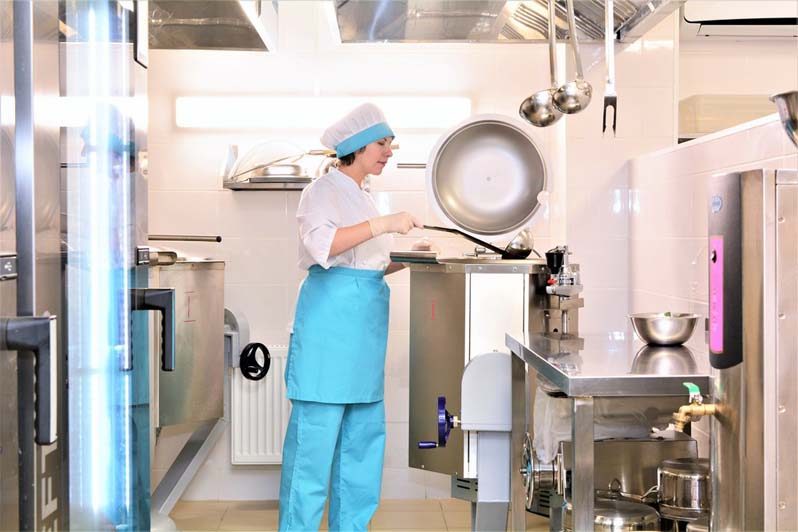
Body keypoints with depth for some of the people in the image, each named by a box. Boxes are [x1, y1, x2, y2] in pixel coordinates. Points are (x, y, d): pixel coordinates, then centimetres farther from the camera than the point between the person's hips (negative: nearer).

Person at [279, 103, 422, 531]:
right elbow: (321, 245, -23)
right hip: (331, 316, -9)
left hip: (364, 325, 9)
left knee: (365, 430, 11)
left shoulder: (362, 198, 21)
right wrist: (382, 224, -29)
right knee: (315, 429, -6)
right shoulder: (324, 191, -5)